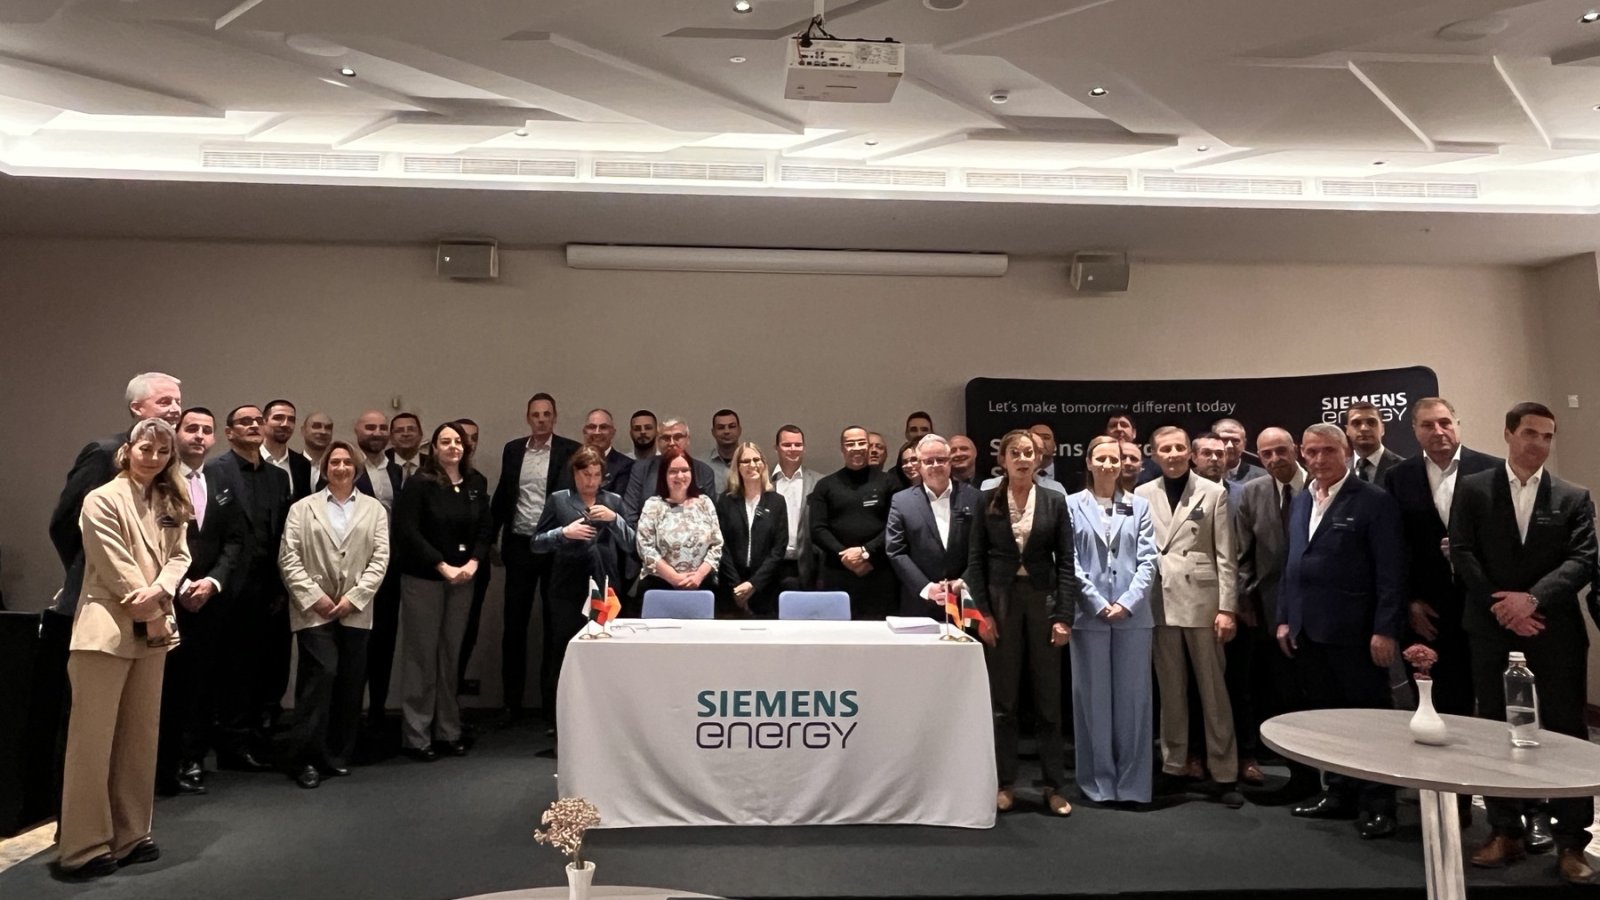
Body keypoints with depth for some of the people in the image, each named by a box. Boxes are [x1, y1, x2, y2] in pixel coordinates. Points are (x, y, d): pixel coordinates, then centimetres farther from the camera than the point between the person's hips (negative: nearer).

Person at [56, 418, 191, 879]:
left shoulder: (170, 504, 13)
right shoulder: (102, 499, -6)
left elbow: (179, 555, 5)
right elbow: (114, 565, -12)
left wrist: (159, 591, -14)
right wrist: (151, 613, -11)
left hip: (152, 631, 6)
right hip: (107, 628, -6)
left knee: (140, 737, 10)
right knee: (92, 739, -3)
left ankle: (129, 835, 19)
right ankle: (84, 846, 4)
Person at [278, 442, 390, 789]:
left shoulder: (374, 509, 10)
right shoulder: (303, 508, 8)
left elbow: (380, 558, 3)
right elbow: (288, 557, 1)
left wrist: (354, 597, -7)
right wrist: (313, 597, -9)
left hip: (356, 611, 2)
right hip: (314, 610, -2)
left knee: (350, 683, 5)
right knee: (320, 675, -10)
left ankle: (338, 754, 18)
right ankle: (304, 757, 1)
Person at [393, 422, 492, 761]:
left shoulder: (476, 483, 5)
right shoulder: (419, 484, -7)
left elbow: (486, 527, 7)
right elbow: (407, 531, -12)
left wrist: (473, 562, -8)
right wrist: (443, 566, -14)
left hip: (462, 580, 4)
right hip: (422, 579, -4)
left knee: (451, 654, 10)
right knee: (422, 654, 2)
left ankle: (448, 731, 20)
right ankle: (416, 736, 12)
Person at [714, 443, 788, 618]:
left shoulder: (777, 501, 5)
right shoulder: (726, 500, 4)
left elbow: (778, 549, -1)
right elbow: (722, 546, 0)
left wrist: (753, 583, -10)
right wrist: (736, 584, -9)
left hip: (764, 588, 0)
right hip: (732, 589, 0)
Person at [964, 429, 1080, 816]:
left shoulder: (1054, 501, 3)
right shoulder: (988, 502, 2)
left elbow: (1066, 562, 1)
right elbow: (975, 560, 1)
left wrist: (1064, 615, -6)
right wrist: (982, 612, -7)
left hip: (1042, 600, 0)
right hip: (1001, 600, 0)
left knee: (1048, 697, 5)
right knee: (1003, 697, 5)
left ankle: (1054, 786, 14)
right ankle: (1005, 784, 15)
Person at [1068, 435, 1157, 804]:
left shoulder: (1139, 506, 8)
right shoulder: (1072, 505, 2)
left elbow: (1147, 560, 2)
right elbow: (1070, 562, -2)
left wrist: (1127, 602, -9)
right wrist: (1099, 604, -8)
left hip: (1133, 615, 1)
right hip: (1089, 615, -1)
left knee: (1132, 697, 5)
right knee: (1093, 697, 4)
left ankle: (1132, 781, 14)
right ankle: (1098, 780, 13)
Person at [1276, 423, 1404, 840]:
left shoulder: (1374, 501, -8)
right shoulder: (1300, 502, 13)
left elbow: (1390, 571, -12)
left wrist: (1385, 629, -16)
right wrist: (1284, 618, 12)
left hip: (1354, 632, -6)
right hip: (1308, 630, 7)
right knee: (1325, 716, 14)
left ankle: (1377, 804, 15)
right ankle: (1339, 792, 26)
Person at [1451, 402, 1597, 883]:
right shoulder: (1472, 488, 4)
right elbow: (1462, 552, -3)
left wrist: (1533, 598, -19)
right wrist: (1500, 605, -12)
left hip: (1556, 628, 0)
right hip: (1492, 627, 0)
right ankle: (1505, 832, 19)